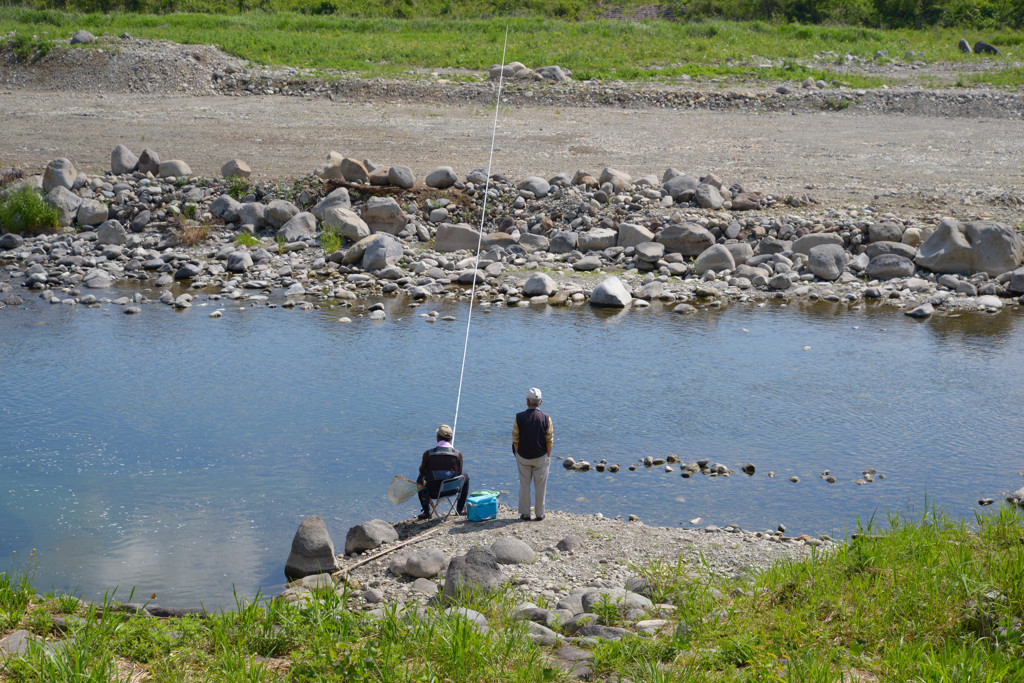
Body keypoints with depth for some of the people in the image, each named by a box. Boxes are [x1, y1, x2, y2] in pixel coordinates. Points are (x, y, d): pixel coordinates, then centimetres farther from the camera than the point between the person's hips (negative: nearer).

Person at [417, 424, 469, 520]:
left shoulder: (428, 453, -10)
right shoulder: (458, 454, -7)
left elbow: (422, 471, 5)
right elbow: (459, 474, 5)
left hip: (433, 492, 0)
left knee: (420, 479, 33)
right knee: (465, 476, 32)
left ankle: (426, 512, 32)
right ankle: (460, 509, 33)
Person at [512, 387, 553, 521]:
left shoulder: (519, 417, -10)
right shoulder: (546, 418, -10)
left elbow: (515, 439, -5)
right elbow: (550, 440, -6)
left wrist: (517, 455, 6)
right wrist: (548, 456, 4)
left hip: (523, 457, 0)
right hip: (541, 457, 0)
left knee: (524, 485, 10)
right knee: (540, 486, 9)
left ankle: (525, 514, 13)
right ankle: (539, 514, 15)